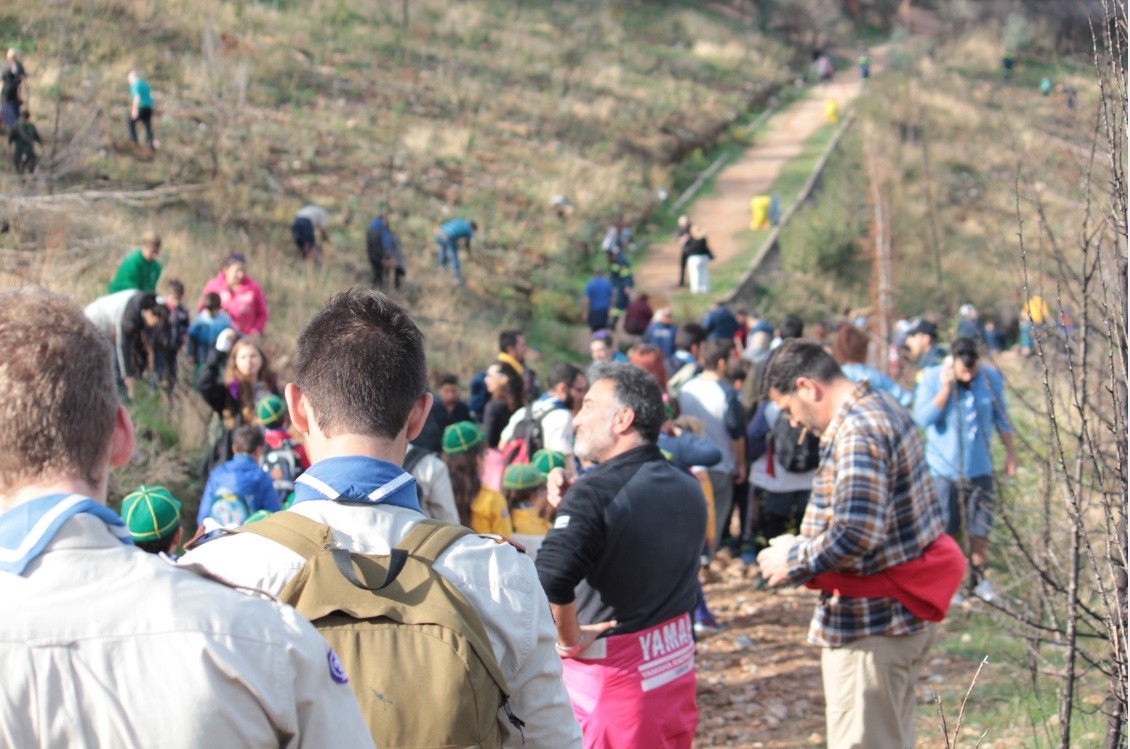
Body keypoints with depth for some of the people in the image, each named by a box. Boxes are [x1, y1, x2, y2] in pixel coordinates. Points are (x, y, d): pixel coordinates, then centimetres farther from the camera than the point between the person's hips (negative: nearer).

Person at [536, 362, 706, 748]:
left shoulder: (597, 493, -20)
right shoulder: (688, 487, 5)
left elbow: (551, 577, -34)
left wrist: (568, 639, -17)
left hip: (612, 678, -7)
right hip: (677, 669, 7)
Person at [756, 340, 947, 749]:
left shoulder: (856, 435, -22)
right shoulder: (886, 408, 10)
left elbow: (854, 533, -31)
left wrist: (794, 561, -16)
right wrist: (805, 545, 8)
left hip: (870, 625, -10)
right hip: (905, 615, 10)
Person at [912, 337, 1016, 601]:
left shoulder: (991, 378, -1)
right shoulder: (932, 378, -10)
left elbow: (1001, 417, 12)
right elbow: (922, 418, -21)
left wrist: (1010, 452, 14)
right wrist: (946, 388, -25)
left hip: (980, 468, 3)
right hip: (943, 469, -2)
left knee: (980, 529, 8)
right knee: (945, 531, 2)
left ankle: (978, 579, 25)